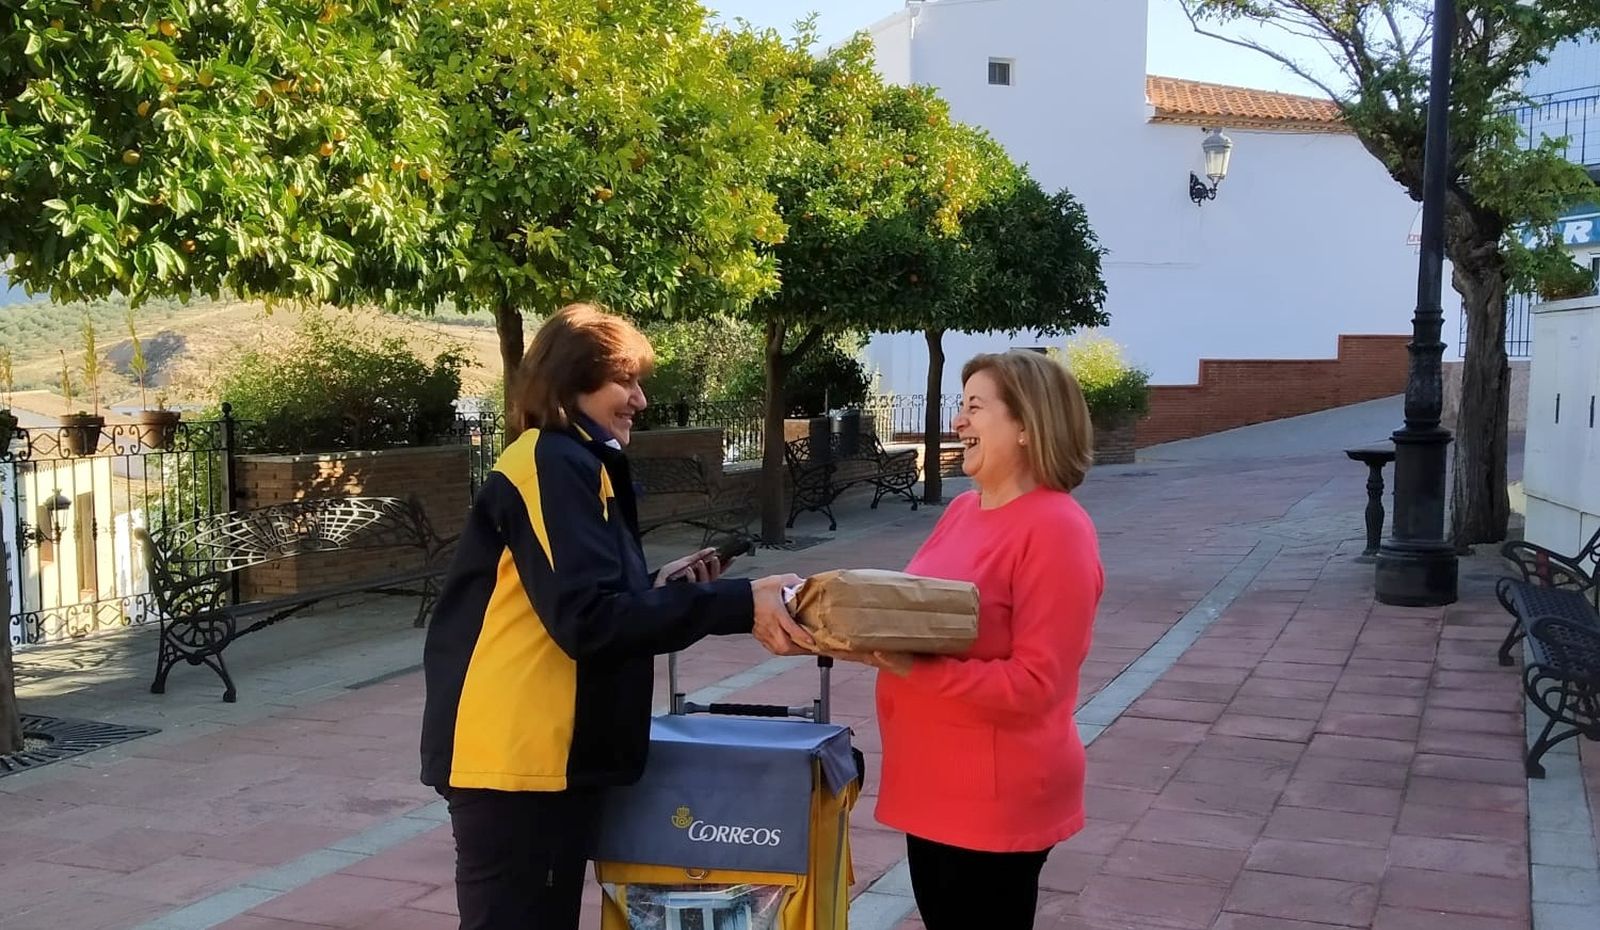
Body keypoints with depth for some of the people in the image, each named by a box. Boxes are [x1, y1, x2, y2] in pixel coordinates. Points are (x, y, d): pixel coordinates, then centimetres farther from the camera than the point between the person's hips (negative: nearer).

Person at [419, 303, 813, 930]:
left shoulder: (570, 465, 18)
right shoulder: (553, 465, -15)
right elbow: (589, 619, -24)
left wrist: (660, 586, 7)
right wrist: (738, 605, -26)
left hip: (545, 751, 10)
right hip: (516, 755, -10)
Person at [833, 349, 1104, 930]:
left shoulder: (1056, 528, -18)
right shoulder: (962, 510, 7)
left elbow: (1035, 684, -22)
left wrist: (915, 669, -29)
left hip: (997, 799, -8)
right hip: (934, 784, 8)